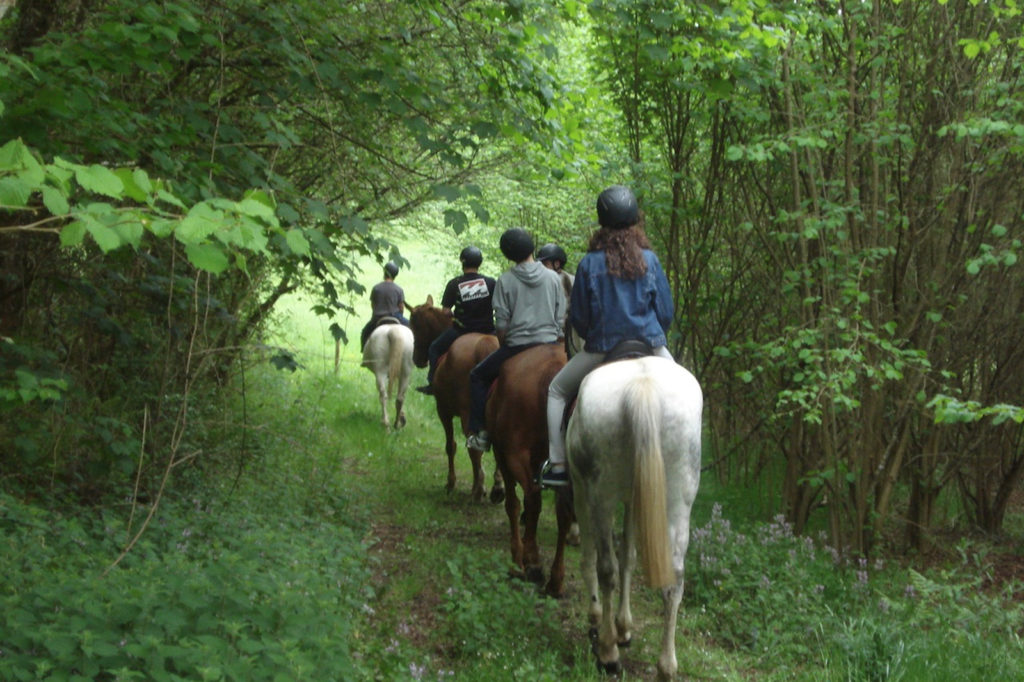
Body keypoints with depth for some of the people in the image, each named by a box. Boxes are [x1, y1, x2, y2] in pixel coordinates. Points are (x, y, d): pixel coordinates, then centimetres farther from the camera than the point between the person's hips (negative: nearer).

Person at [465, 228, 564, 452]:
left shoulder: (505, 280, -5)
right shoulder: (553, 277, 3)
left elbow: (501, 324, -5)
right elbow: (560, 318, 6)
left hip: (516, 345, -3)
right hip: (550, 344, 3)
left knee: (478, 376, 15)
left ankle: (480, 433, 9)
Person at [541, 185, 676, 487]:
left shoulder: (589, 264, -8)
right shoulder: (649, 260, -4)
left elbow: (578, 318, -2)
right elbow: (666, 312, 1)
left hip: (601, 349, -1)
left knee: (556, 391, 18)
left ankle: (557, 465, 9)